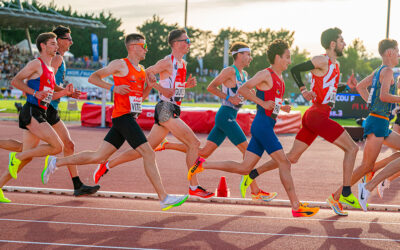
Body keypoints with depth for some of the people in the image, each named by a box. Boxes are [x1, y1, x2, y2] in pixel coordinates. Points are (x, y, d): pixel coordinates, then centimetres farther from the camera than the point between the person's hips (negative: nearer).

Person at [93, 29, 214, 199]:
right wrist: (161, 88, -17)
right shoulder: (167, 62, -10)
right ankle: (194, 187, -6)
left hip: (171, 111, 9)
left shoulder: (182, 64, 18)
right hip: (166, 109, -9)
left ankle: (107, 166, 16)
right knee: (194, 143, -10)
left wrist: (186, 85, 9)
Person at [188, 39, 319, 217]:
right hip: (262, 124, -10)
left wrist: (281, 107, 13)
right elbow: (242, 89, -13)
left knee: (244, 168, 6)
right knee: (284, 163, -10)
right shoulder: (265, 74, -7)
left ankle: (203, 164, 13)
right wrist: (263, 103, -17)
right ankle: (296, 207, -10)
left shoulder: (279, 79, 20)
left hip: (267, 127, 10)